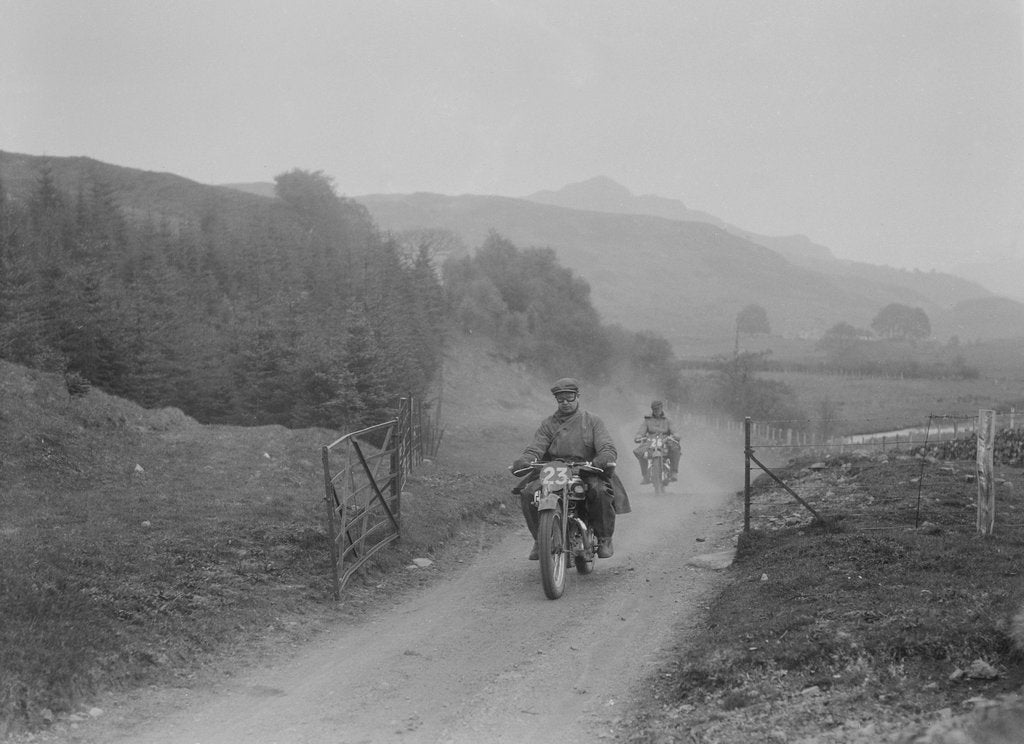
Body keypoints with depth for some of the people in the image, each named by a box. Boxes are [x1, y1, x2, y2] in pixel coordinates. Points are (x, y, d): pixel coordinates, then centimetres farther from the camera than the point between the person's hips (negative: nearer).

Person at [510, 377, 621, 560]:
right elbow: (535, 448, 1)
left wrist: (603, 460, -29)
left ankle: (604, 538, -14)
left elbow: (607, 448, -3)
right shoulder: (548, 424, 16)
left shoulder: (592, 421, 11)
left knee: (601, 491, -34)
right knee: (527, 494, -23)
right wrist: (522, 461, -23)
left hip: (586, 472, -2)